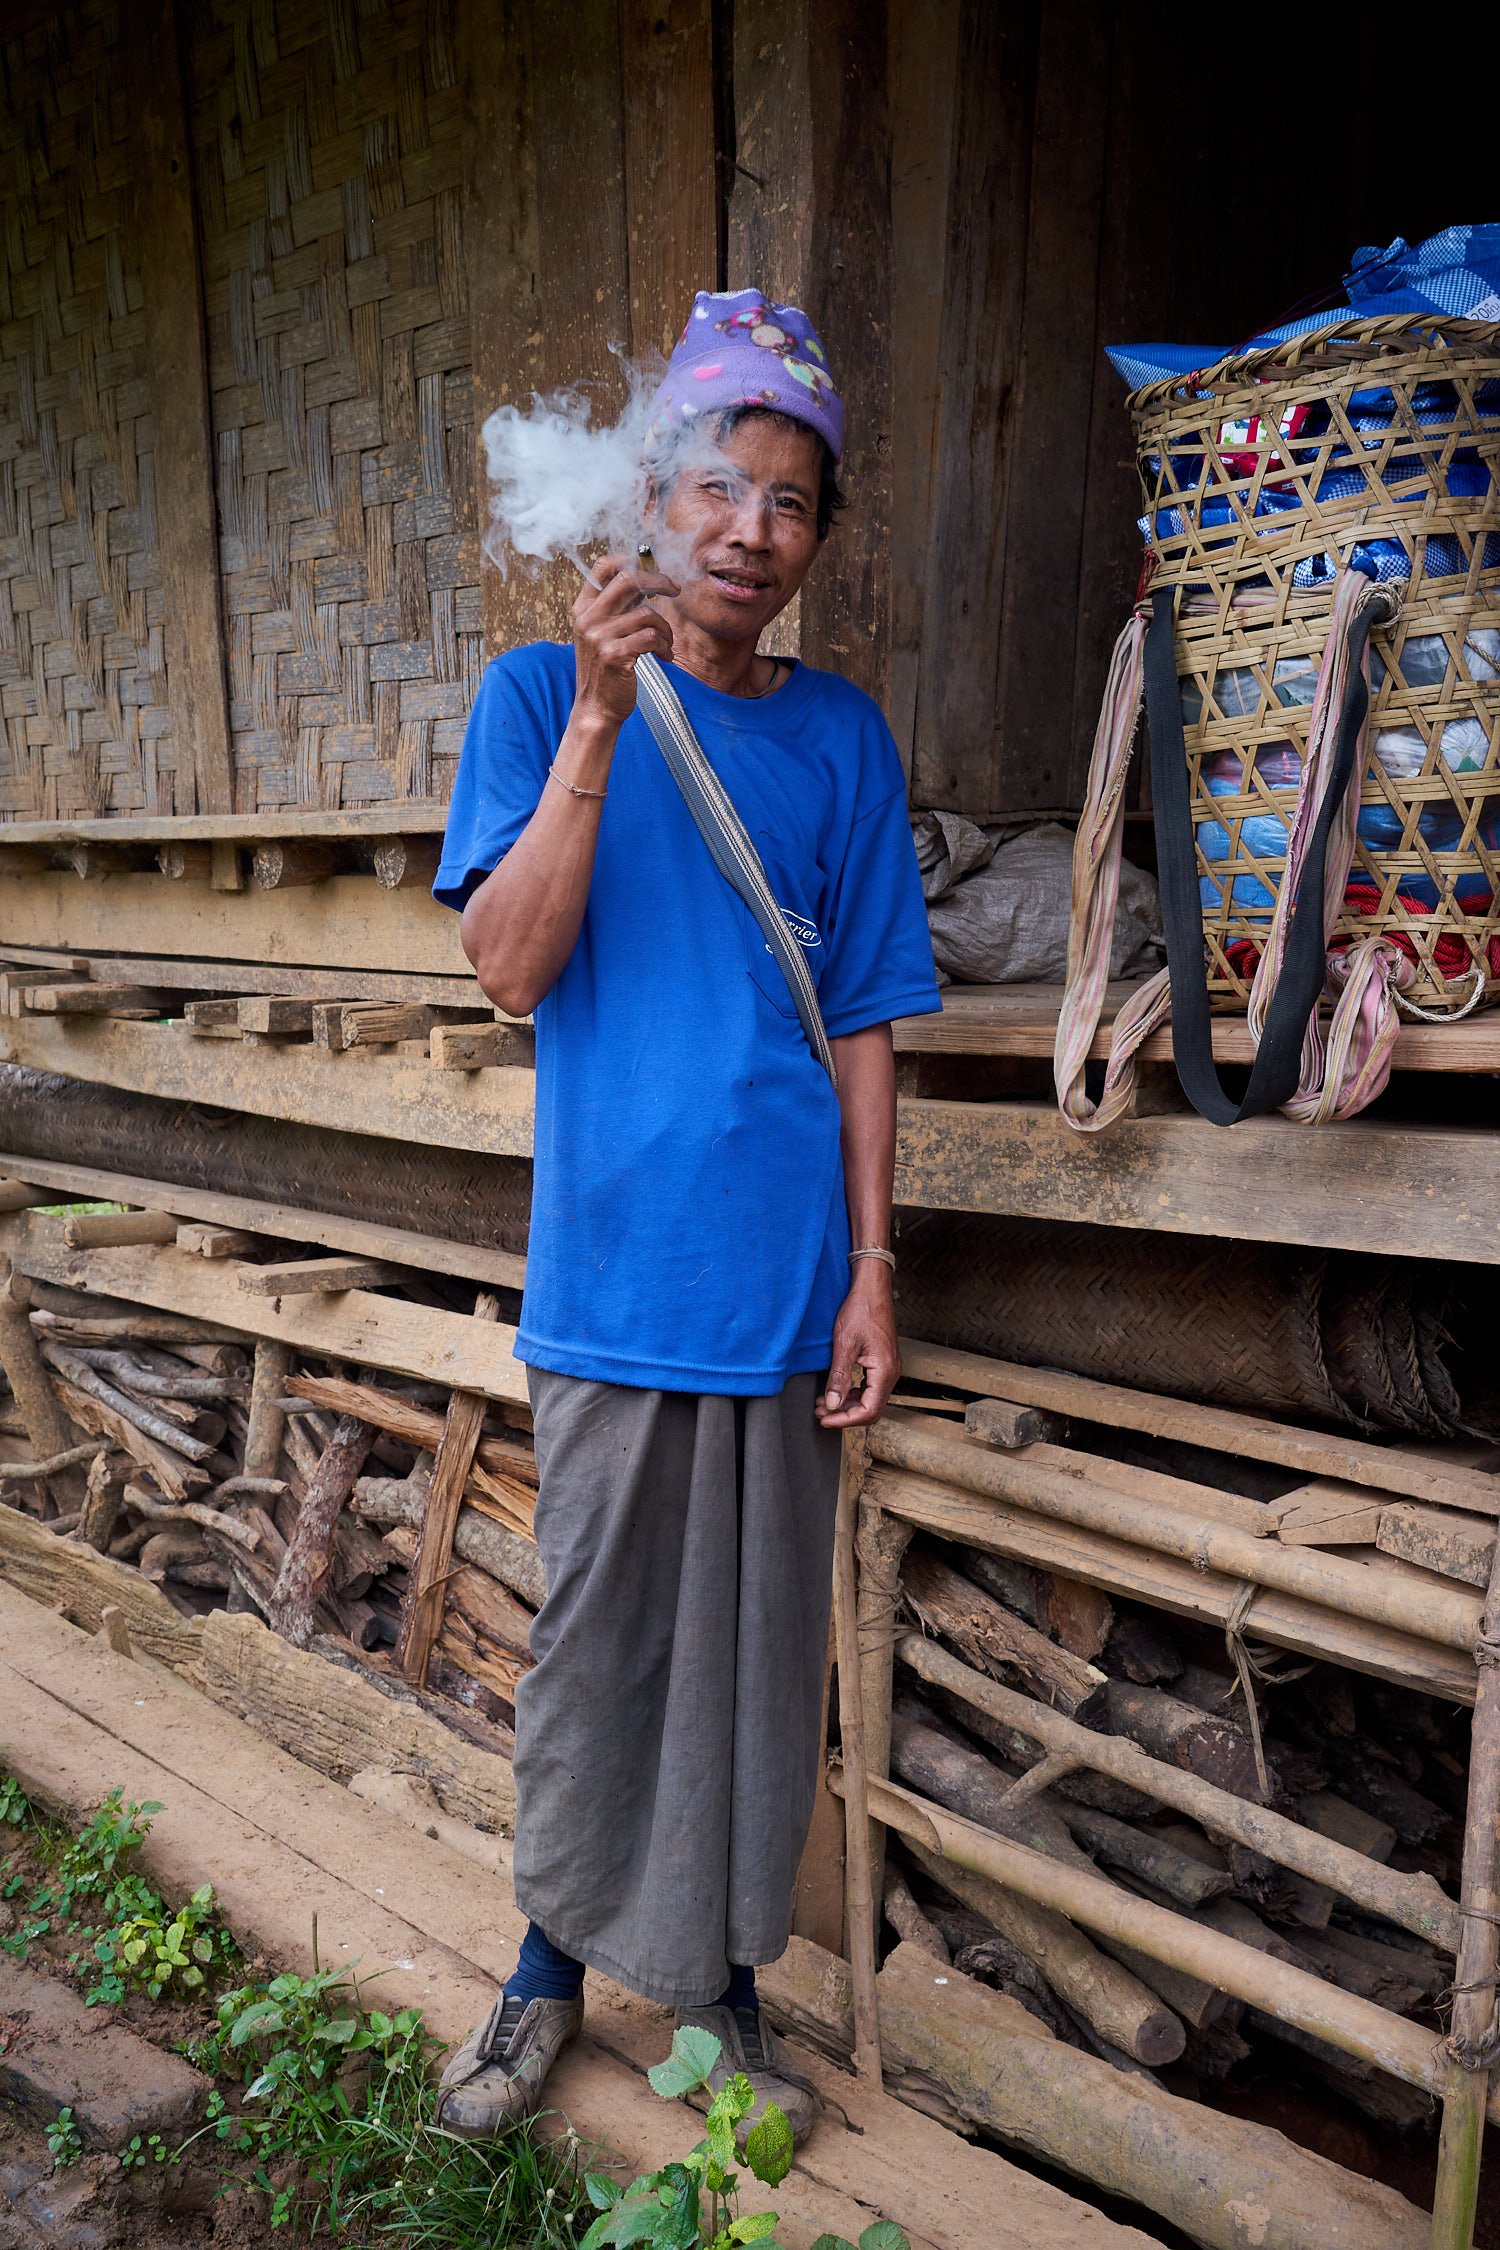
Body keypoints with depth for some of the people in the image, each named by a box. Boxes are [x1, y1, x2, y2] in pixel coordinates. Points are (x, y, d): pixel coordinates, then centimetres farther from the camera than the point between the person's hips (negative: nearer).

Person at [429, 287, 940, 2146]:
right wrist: (598, 717, -19)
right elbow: (510, 967, -10)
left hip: (785, 1275, 2)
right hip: (614, 1273, -1)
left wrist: (870, 1270, 1)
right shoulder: (541, 693, 2)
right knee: (595, 1637, 11)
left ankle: (719, 1971, 35)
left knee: (755, 1641, 13)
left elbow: (861, 1023, 5)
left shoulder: (840, 736, 7)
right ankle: (557, 1960, 36)